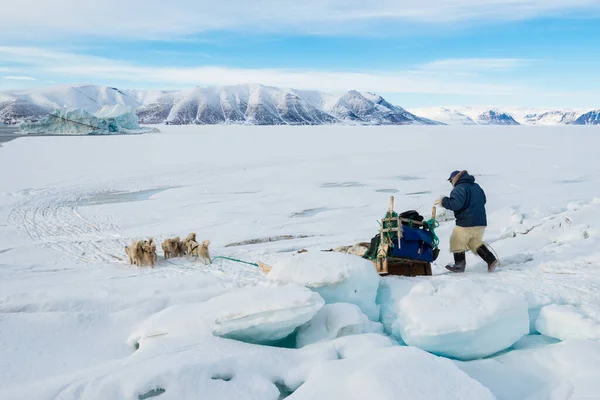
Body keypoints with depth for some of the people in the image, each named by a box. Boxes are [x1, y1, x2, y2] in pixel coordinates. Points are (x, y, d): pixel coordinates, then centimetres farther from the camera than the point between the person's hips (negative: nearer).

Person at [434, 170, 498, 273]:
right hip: (481, 222, 8)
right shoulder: (477, 187, 15)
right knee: (476, 242, 21)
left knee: (457, 242, 7)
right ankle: (491, 259, 7)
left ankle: (459, 265, 12)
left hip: (466, 223, -8)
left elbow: (455, 204, -25)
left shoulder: (460, 188, -13)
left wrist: (443, 201, -11)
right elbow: (483, 201, 27)